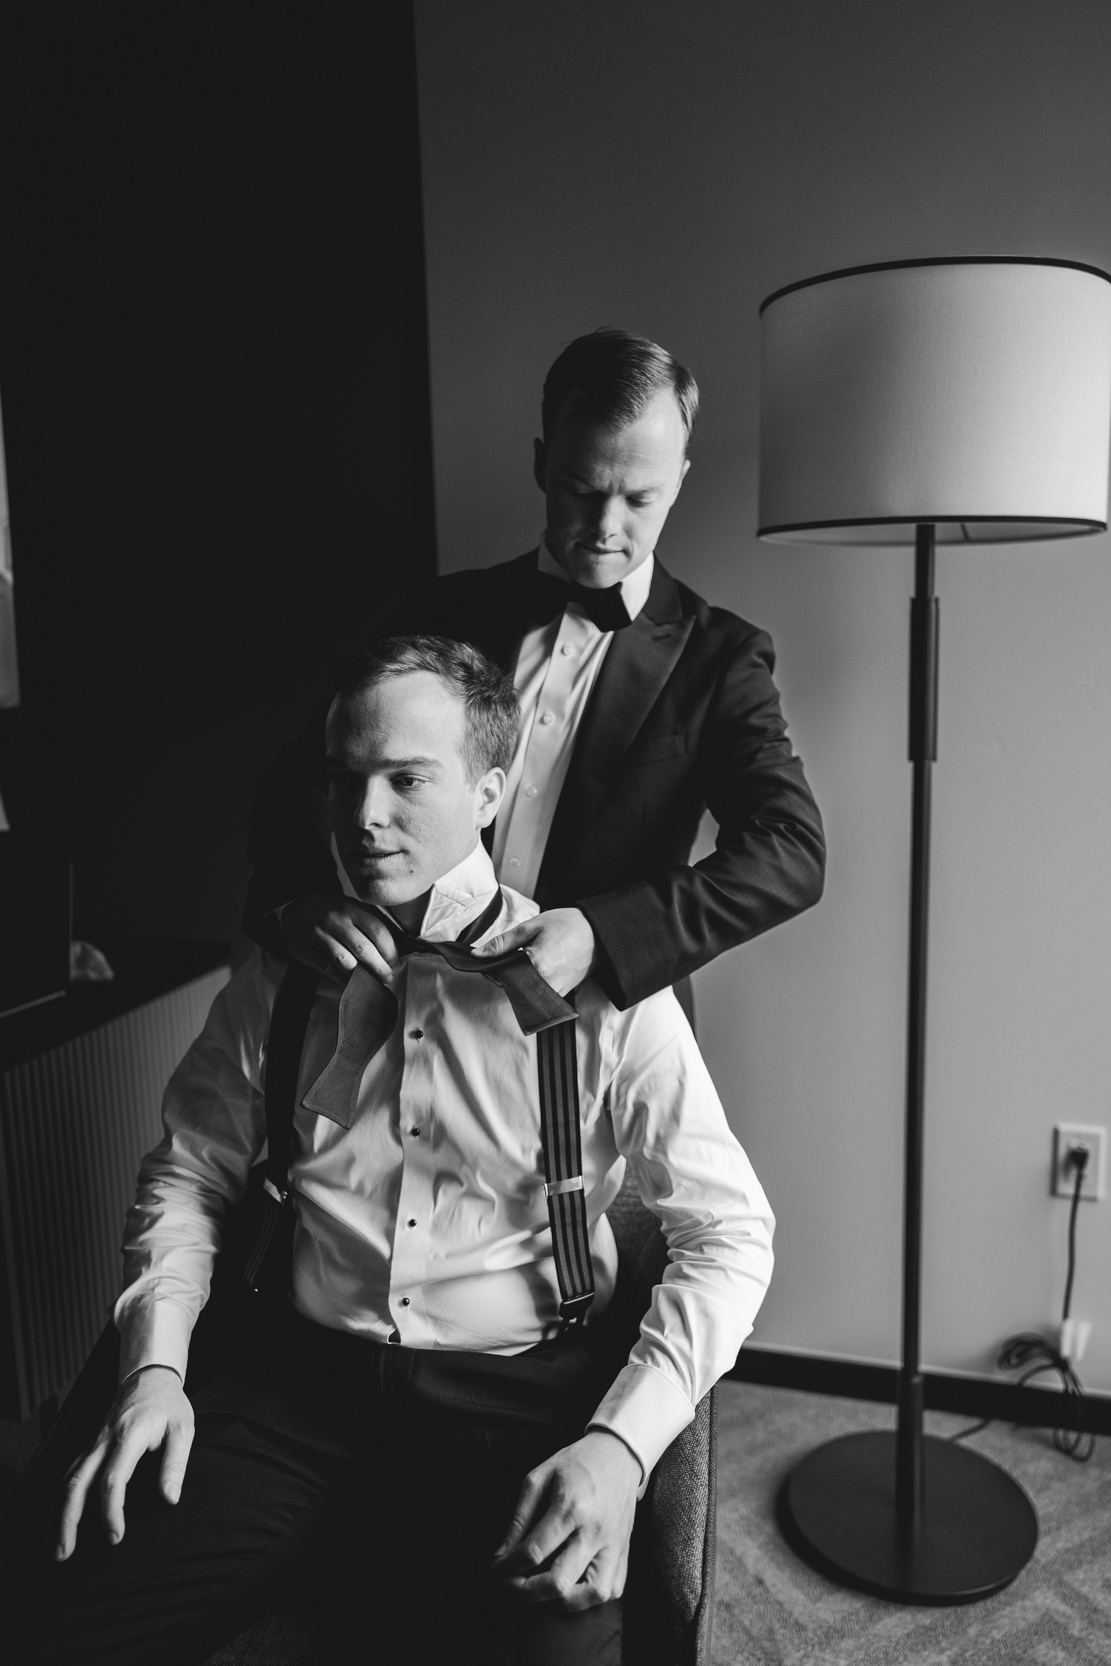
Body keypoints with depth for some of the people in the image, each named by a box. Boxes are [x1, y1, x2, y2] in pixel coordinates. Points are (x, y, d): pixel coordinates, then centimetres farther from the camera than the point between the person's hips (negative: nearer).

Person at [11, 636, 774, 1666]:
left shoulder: (598, 988, -8)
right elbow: (187, 1172, 13)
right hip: (306, 1379, 3)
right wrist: (154, 1366, -2)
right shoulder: (287, 974, 4)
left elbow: (729, 1232, -7)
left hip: (518, 1397, -2)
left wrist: (621, 1444, -18)